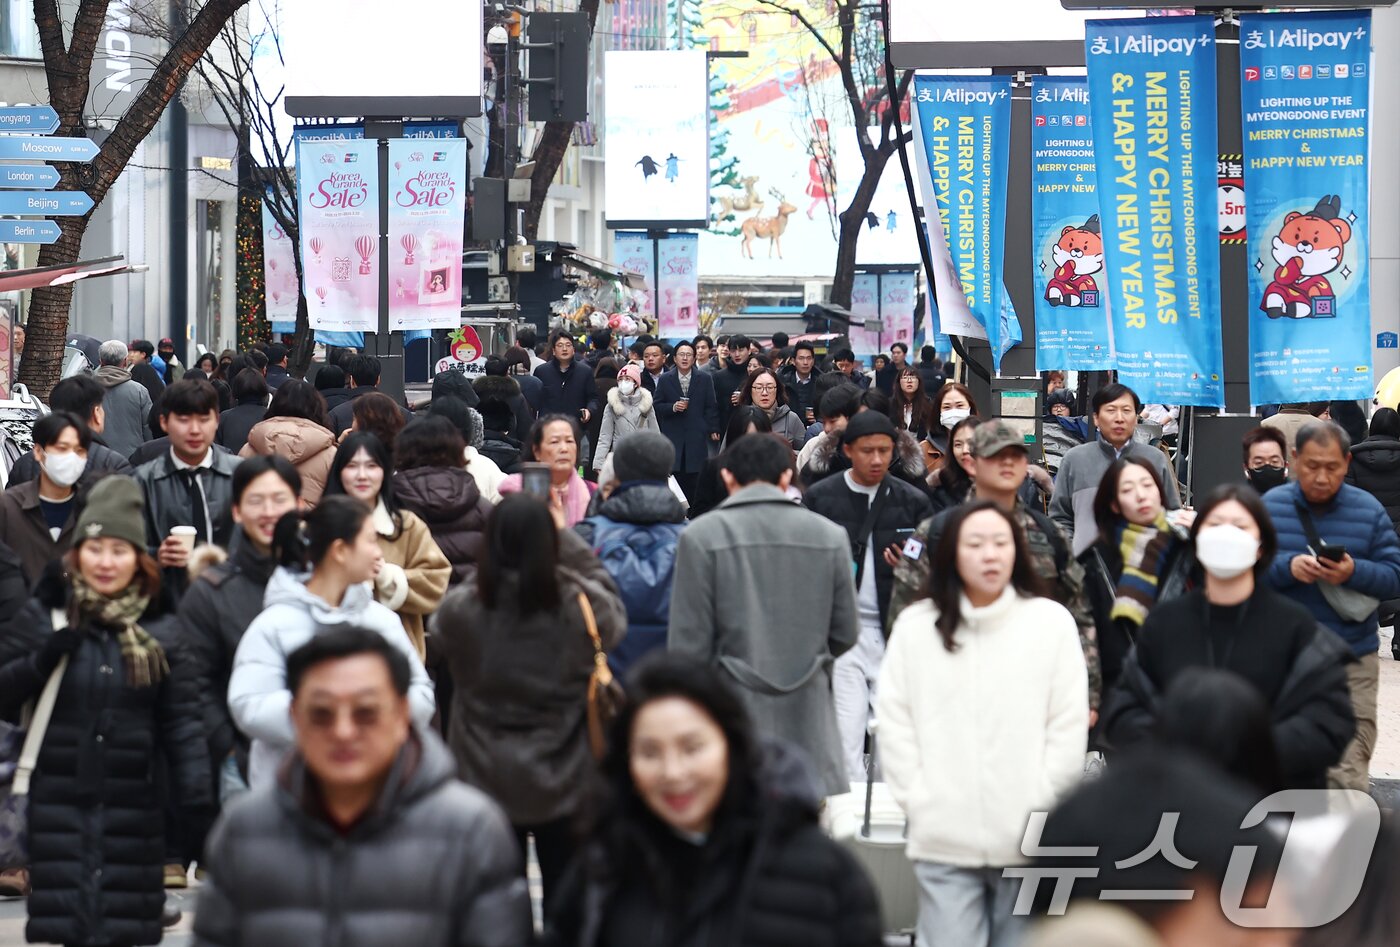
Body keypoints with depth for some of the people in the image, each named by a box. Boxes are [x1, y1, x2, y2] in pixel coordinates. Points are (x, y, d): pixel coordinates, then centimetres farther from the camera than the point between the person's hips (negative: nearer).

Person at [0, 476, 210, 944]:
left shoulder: (161, 627, 5)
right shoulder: (45, 615, 2)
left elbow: (181, 718, 2)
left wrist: (195, 790, -8)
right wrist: (42, 661, -16)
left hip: (134, 803, 1)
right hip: (58, 796, -1)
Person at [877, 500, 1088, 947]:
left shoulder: (1052, 621, 0)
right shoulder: (915, 625, 4)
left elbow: (1070, 725, 1)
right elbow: (894, 722, 5)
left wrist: (1040, 802, -3)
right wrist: (916, 799, -1)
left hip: (1028, 842, 0)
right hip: (943, 840, 0)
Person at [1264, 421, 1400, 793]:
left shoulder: (1369, 510, 0)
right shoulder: (1269, 506, 1)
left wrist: (1354, 572, -21)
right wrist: (1287, 567, -21)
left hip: (1352, 663, -2)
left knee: (1348, 777, -9)